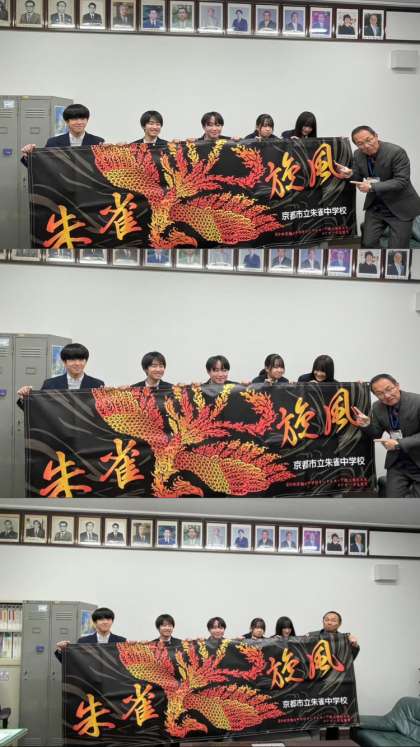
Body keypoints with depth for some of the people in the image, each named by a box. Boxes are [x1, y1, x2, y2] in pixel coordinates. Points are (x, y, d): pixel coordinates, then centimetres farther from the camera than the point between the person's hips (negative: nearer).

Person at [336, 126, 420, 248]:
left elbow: (401, 181, -24)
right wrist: (350, 174, -18)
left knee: (397, 248, -5)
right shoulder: (358, 155, -4)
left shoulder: (397, 152, -21)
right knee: (367, 244, 3)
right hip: (375, 207, 5)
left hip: (400, 207, -5)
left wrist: (372, 187, -30)